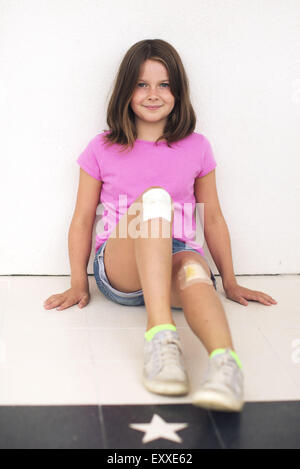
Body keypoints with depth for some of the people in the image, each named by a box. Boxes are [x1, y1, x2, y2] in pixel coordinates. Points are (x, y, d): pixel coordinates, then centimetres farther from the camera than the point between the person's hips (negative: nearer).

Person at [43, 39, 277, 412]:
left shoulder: (196, 147, 13)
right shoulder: (102, 149, 9)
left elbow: (213, 217, 17)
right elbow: (82, 219, 10)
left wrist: (230, 283, 17)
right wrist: (78, 285, 2)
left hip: (177, 256, 1)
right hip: (120, 270, -1)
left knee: (194, 269, -38)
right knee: (153, 197, -33)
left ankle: (224, 360, -67)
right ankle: (161, 335, -52)